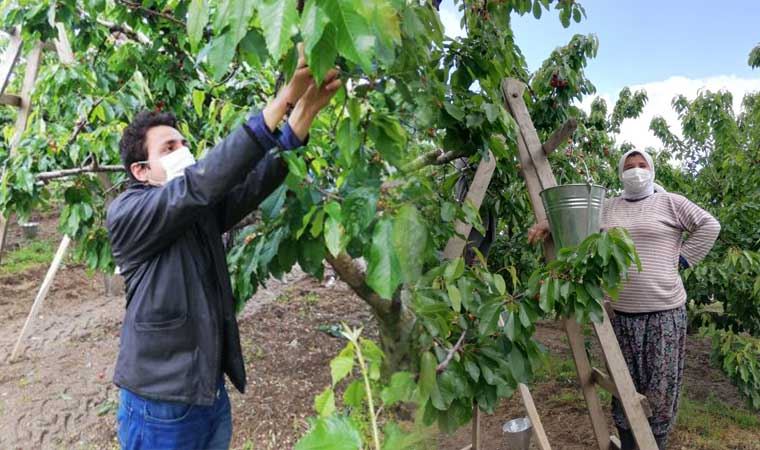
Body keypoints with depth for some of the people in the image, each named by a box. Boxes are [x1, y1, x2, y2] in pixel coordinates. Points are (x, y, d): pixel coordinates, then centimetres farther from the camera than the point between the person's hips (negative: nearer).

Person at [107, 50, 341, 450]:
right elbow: (201, 183, -30)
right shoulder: (125, 213, -14)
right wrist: (282, 100, -36)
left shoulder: (201, 211, 4)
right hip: (161, 406, -6)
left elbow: (255, 182, -11)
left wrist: (305, 111, -25)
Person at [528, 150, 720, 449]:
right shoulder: (608, 207, 13)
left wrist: (681, 258, -2)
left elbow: (709, 225, 3)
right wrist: (549, 225, -9)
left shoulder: (670, 202, 4)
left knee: (660, 385, 2)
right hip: (620, 311, 3)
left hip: (663, 310, -3)